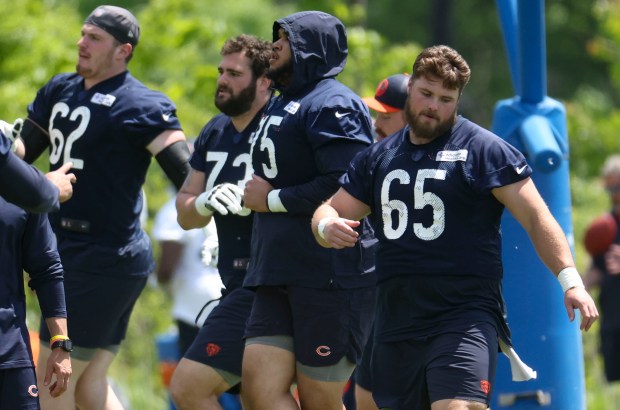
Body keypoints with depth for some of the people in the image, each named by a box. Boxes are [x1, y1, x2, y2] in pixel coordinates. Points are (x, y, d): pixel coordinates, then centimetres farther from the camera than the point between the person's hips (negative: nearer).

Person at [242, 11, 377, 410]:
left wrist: (273, 199, -12)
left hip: (331, 277, -9)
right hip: (280, 274, 9)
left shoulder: (332, 105, -10)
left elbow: (344, 188, -23)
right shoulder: (282, 106, 21)